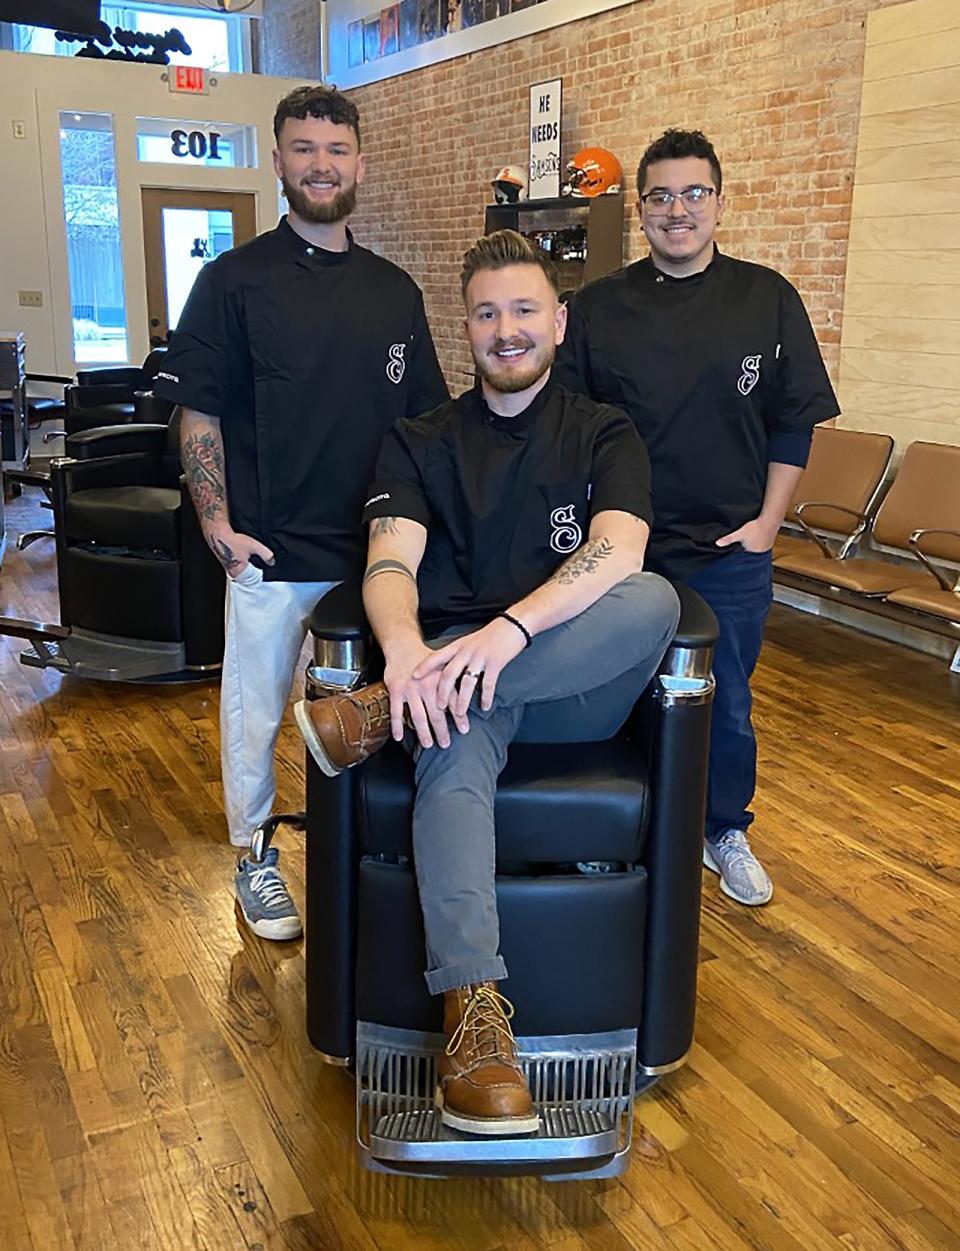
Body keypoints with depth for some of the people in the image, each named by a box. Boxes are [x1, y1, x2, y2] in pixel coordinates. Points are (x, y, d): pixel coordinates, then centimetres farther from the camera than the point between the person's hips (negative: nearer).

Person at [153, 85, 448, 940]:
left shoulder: (395, 290, 8)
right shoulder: (236, 279, -3)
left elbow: (424, 418, 12)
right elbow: (199, 412, -4)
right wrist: (218, 524, -10)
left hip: (376, 549, 4)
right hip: (272, 549, -3)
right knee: (256, 710, 8)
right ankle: (256, 858, 26)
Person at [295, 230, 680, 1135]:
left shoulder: (604, 435, 10)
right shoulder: (419, 443, 13)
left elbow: (618, 552, -11)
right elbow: (391, 564, -4)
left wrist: (508, 630, -30)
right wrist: (407, 650, -30)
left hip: (579, 685, 1)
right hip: (452, 668, 0)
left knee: (652, 600, -32)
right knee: (456, 746, -36)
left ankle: (376, 717, -32)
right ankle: (472, 1010, -41)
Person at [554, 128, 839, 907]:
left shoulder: (767, 301, 0)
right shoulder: (598, 309, 0)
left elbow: (794, 424, 2)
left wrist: (767, 523, -3)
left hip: (731, 550, 0)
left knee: (726, 703, 13)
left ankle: (726, 832, 34)